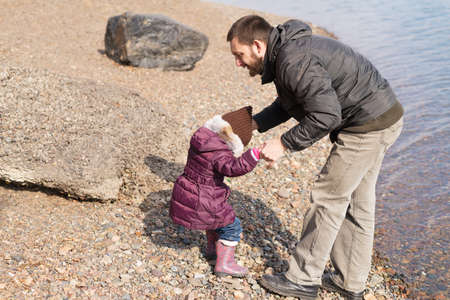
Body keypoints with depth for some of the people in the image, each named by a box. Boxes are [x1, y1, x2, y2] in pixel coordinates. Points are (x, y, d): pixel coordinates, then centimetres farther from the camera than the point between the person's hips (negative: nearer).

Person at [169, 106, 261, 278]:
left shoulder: (201, 137, 2)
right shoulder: (219, 153, -25)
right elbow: (234, 167, -41)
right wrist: (256, 154, -48)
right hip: (201, 203, -9)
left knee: (216, 217, 34)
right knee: (232, 227, 8)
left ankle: (212, 248, 44)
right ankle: (224, 264, 12)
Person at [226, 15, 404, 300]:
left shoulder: (294, 62, -24)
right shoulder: (286, 51, 10)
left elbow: (326, 115, -28)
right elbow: (288, 104, 21)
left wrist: (284, 143, -19)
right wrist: (252, 124, 13)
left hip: (370, 125, -10)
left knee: (328, 198, -2)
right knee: (356, 202, 15)